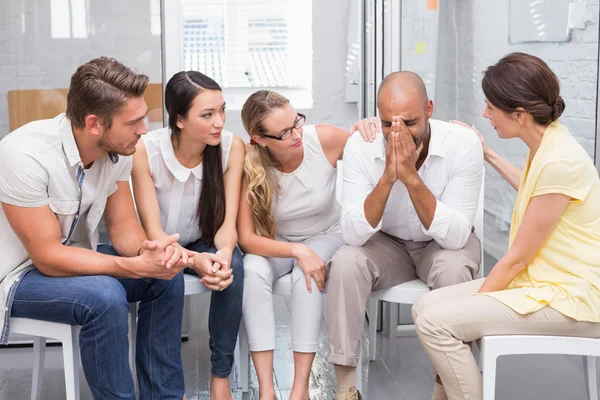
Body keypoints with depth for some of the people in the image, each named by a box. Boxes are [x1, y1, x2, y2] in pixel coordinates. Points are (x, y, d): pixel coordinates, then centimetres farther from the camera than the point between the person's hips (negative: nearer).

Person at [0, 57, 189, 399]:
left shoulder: (118, 149, -10)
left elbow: (122, 225, -3)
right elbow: (47, 257, -27)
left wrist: (146, 251, -26)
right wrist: (137, 266, -32)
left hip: (75, 259, 7)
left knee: (167, 275, -11)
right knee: (105, 296, -31)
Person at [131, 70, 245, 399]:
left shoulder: (232, 146, -17)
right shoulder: (145, 151, -24)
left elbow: (228, 221, -17)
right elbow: (153, 230, -23)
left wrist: (222, 255, -41)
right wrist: (195, 261, -42)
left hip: (206, 242, 2)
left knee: (232, 268, -31)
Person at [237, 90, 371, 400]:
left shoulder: (325, 139, -22)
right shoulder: (249, 166, -22)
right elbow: (247, 238, -21)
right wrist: (297, 251, -35)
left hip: (326, 236, 0)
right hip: (275, 244, 0)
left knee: (306, 277, -33)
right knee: (253, 270, -32)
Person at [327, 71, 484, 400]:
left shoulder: (463, 143, -25)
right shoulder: (360, 146, -20)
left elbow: (455, 236, -30)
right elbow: (353, 234, -26)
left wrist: (411, 177, -40)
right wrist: (388, 177, -38)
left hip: (444, 243, -1)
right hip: (387, 245, 2)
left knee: (452, 269, -34)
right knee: (345, 263, -27)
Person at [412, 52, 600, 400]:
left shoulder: (559, 161, -23)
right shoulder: (546, 145, 6)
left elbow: (517, 257, -17)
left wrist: (474, 302, -6)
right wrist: (489, 156, 36)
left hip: (570, 297, -9)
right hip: (541, 282, 9)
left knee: (436, 321, -21)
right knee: (427, 306, 0)